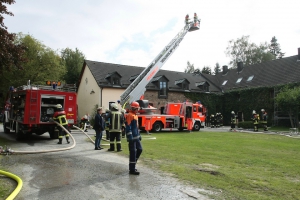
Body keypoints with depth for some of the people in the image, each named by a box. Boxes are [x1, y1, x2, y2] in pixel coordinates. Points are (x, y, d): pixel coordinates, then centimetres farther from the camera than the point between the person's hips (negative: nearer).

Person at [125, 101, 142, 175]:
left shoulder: (135, 115, 17)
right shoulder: (130, 115, -14)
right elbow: (128, 127, -19)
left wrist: (139, 135, 23)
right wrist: (130, 137, -23)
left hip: (136, 137, 10)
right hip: (132, 137, -10)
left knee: (139, 150, 15)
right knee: (133, 152, -6)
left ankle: (132, 164, 26)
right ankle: (132, 170, 2)